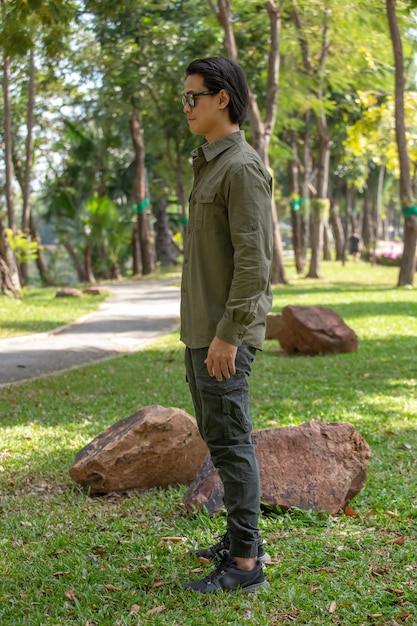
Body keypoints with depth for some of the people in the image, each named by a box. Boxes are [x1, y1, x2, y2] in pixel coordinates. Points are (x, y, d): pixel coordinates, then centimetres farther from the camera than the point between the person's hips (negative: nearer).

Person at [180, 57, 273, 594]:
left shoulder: (242, 167, -15)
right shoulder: (209, 165, 16)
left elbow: (254, 259, -21)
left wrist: (228, 334, -23)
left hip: (226, 335, -10)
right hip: (202, 330, 10)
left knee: (229, 440, -6)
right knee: (215, 434, 16)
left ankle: (244, 563, 1)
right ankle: (244, 539, 26)